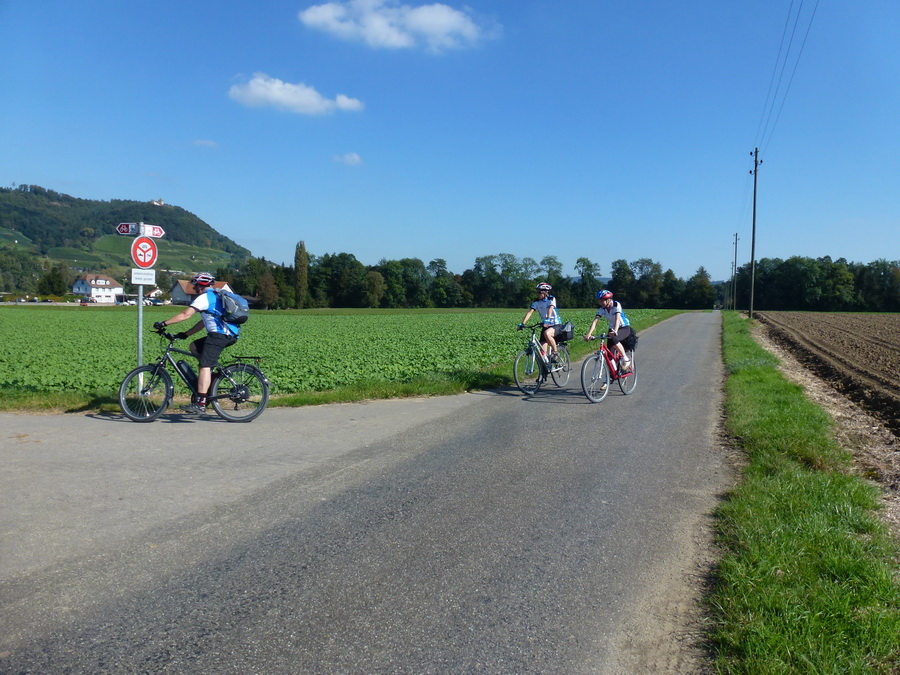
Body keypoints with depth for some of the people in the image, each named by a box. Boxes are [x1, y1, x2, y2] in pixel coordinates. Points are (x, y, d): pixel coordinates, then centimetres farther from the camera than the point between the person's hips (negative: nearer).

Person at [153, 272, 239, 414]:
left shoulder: (204, 297, -3)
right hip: (230, 335, 9)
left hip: (219, 335, -9)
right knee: (195, 346, 20)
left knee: (205, 366, -12)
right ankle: (210, 375, 14)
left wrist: (164, 324, -5)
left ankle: (200, 404, -18)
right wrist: (185, 334, 24)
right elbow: (203, 322, 28)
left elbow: (186, 314, -11)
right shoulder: (216, 296, 27)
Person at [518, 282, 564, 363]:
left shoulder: (551, 299, -13)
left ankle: (555, 353, -18)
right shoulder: (536, 302, -2)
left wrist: (547, 319, -50)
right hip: (545, 326, 5)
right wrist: (522, 323, -25)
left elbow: (550, 309, -31)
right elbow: (530, 312, -12)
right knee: (543, 351, -6)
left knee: (547, 333, -37)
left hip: (556, 325, -5)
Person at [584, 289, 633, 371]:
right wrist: (589, 334, -37)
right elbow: (595, 320, -22)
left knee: (614, 339, -36)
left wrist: (615, 331, -55)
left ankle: (625, 358, -20)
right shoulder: (601, 309, -11)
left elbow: (618, 318, -38)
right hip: (612, 329, 5)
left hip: (624, 328, -5)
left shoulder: (616, 305, -23)